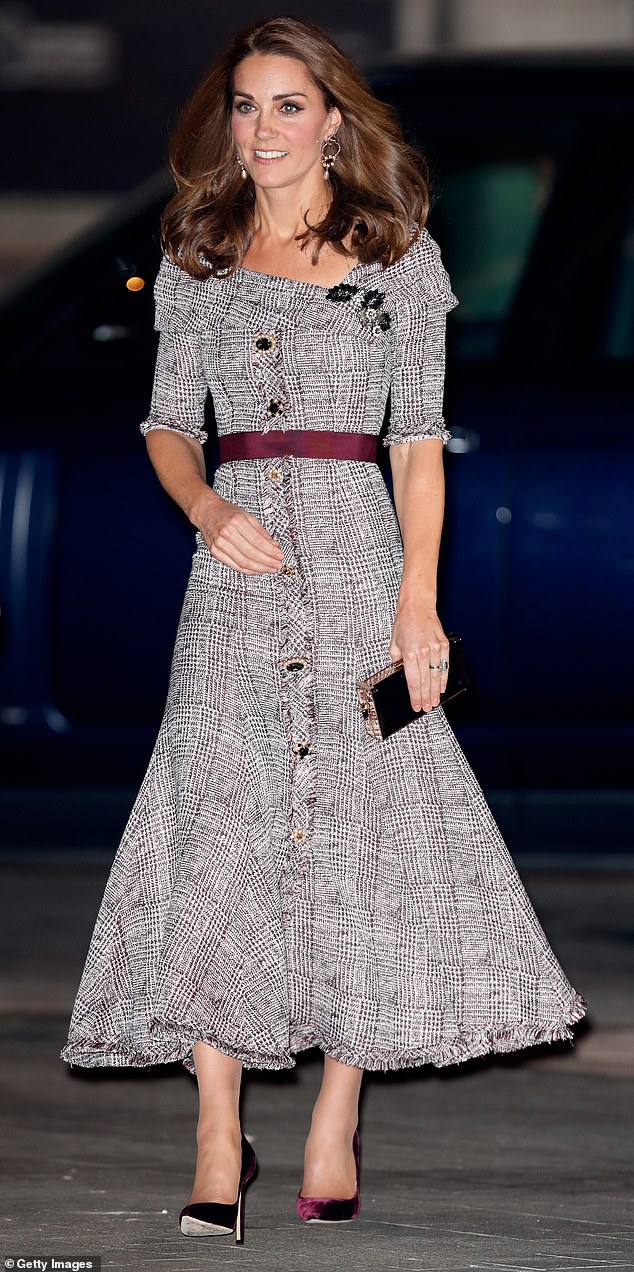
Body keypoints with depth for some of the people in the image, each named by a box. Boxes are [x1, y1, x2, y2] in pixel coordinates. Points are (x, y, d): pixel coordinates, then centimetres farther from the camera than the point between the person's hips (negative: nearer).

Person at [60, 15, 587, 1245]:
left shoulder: (398, 253, 6)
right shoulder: (196, 258, 12)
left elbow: (419, 439, 3)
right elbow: (168, 422, 13)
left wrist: (419, 599, -6)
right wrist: (209, 511, -8)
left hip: (355, 547, -1)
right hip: (236, 561, 1)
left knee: (361, 825, -4)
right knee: (218, 829, -7)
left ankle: (333, 1140, 1)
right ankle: (217, 1146, -7)